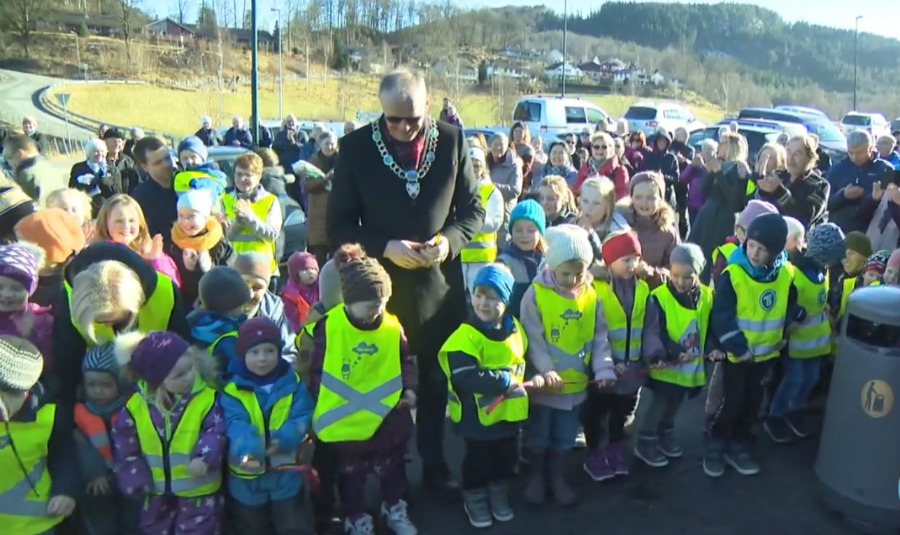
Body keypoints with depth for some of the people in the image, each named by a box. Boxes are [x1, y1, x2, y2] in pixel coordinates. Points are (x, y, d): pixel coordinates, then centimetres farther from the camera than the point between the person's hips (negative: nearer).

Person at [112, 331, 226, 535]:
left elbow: (215, 432, -15)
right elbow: (125, 446, 1)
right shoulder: (136, 405, -9)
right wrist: (136, 480, -1)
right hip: (157, 491, 4)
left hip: (199, 489, -4)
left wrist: (204, 458, -33)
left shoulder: (207, 398, -18)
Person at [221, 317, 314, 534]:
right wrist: (248, 450, -45)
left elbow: (303, 418, -11)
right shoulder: (233, 390, -12)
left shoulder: (293, 383, -6)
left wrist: (285, 438, -31)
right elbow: (235, 425, -25)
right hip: (247, 477, 0)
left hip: (286, 473, 1)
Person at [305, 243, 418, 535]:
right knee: (351, 472, 17)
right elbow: (316, 369, -10)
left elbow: (407, 361, 4)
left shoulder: (393, 327, -11)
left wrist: (409, 389, -8)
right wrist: (320, 406, -10)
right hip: (344, 417, -2)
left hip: (387, 414, 2)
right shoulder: (328, 326, -18)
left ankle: (394, 508, 45)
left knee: (391, 465, 21)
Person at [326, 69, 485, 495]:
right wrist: (384, 248, -19)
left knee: (438, 380, 14)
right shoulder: (356, 147, -7)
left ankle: (435, 464, 34)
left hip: (440, 283, 1)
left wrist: (449, 240, -15)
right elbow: (338, 224, -4)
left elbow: (474, 209, 4)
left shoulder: (452, 141, -3)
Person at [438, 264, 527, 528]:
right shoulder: (466, 335, -22)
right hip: (478, 413, -6)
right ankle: (475, 499, 33)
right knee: (478, 458, 10)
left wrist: (524, 382, 0)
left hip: (509, 410, 6)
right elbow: (465, 378, -29)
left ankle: (499, 495, 42)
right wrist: (503, 380, -25)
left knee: (507, 457, 20)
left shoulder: (515, 328, -1)